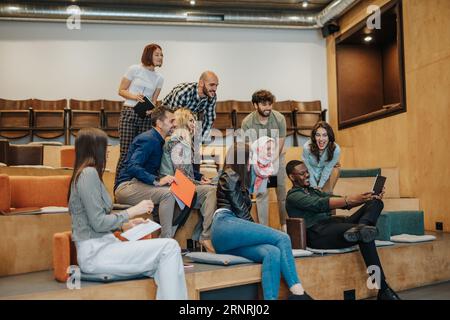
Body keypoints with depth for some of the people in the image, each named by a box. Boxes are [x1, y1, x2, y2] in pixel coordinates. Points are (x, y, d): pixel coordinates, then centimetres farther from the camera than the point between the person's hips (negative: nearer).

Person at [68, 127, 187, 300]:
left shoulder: (84, 173, 18)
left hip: (97, 248, 9)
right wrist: (132, 211, -8)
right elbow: (98, 223, -17)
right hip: (95, 252, -9)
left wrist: (124, 225, 14)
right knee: (169, 247, -16)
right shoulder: (89, 173, -12)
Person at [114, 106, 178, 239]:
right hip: (126, 187, -10)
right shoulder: (149, 139, -14)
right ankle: (166, 239, -26)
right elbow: (132, 167, -26)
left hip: (138, 184, 10)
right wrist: (157, 181, -32)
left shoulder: (157, 140, 17)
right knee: (168, 193, -29)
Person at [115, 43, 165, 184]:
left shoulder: (159, 78, 13)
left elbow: (154, 100, 14)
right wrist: (134, 96, -15)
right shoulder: (134, 69, 1)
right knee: (126, 153, -7)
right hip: (129, 113, -4)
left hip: (146, 117, 4)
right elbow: (121, 90, 2)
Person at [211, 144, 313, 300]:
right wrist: (257, 232, -2)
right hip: (225, 227, -8)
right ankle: (298, 292, -21)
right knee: (282, 238, -19)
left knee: (273, 253, -23)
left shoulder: (240, 180, 32)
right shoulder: (230, 176, 3)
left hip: (226, 237, 8)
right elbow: (240, 211, -4)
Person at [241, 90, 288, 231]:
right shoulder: (247, 122, -18)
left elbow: (280, 145, -12)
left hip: (277, 157, 1)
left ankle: (284, 224, 18)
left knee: (282, 191, 3)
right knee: (261, 193, -7)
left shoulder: (279, 119, -16)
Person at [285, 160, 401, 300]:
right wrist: (351, 199, -27)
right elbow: (320, 204, -16)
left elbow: (342, 202, 19)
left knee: (375, 202, -2)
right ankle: (383, 290, -27)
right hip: (318, 234, -8)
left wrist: (368, 197, 1)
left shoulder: (314, 191, 29)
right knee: (364, 235, -30)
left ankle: (360, 228, -34)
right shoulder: (293, 196, 3)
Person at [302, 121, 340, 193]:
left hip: (327, 174, 0)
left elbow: (327, 169, -19)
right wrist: (314, 187, -15)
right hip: (312, 174, 0)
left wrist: (320, 186, -15)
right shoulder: (307, 147, -33)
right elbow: (308, 168, -20)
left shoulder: (336, 150, -31)